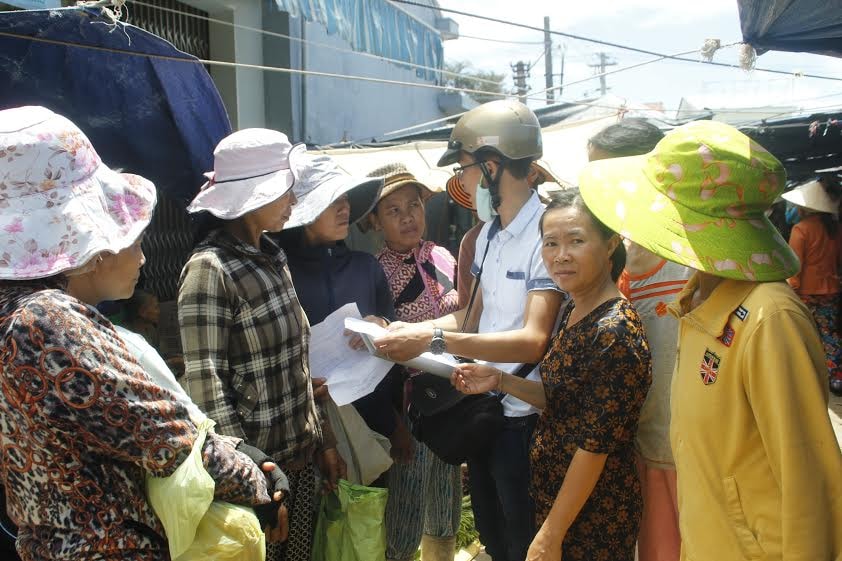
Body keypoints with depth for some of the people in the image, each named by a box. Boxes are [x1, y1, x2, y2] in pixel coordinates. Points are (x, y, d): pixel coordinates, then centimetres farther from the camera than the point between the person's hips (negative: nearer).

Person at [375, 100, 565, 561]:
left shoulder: (545, 234, -19)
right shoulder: (489, 233, 9)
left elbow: (532, 341, -26)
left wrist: (435, 339, -29)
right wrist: (411, 331, -4)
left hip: (524, 419, -8)